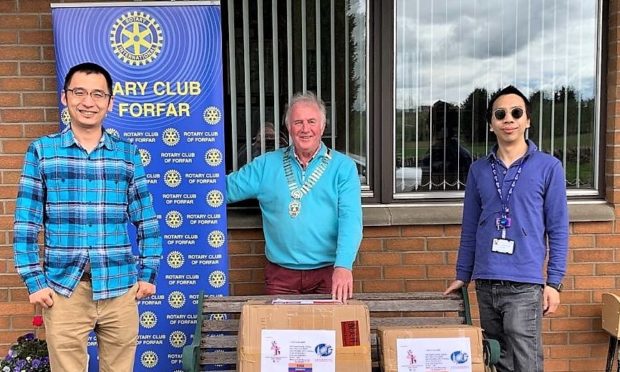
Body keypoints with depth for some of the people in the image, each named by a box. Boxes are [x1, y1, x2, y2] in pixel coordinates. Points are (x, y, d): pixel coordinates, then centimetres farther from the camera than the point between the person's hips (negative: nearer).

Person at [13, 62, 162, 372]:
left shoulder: (127, 153, 5)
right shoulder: (41, 151, 2)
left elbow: (146, 219, 7)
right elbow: (26, 223, 2)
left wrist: (148, 272, 3)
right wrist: (34, 280, -3)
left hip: (120, 287, 1)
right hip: (63, 288, -1)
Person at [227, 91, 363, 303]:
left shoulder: (343, 167, 0)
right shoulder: (266, 165, 7)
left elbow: (350, 219, -10)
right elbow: (226, 188, 6)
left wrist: (343, 266, -23)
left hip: (328, 272, -1)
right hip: (280, 274, 2)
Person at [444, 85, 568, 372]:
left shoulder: (548, 167, 0)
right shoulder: (478, 170, 8)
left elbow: (558, 230, 0)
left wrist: (554, 282, -5)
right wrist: (462, 275, 12)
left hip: (525, 285, -3)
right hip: (485, 284, 4)